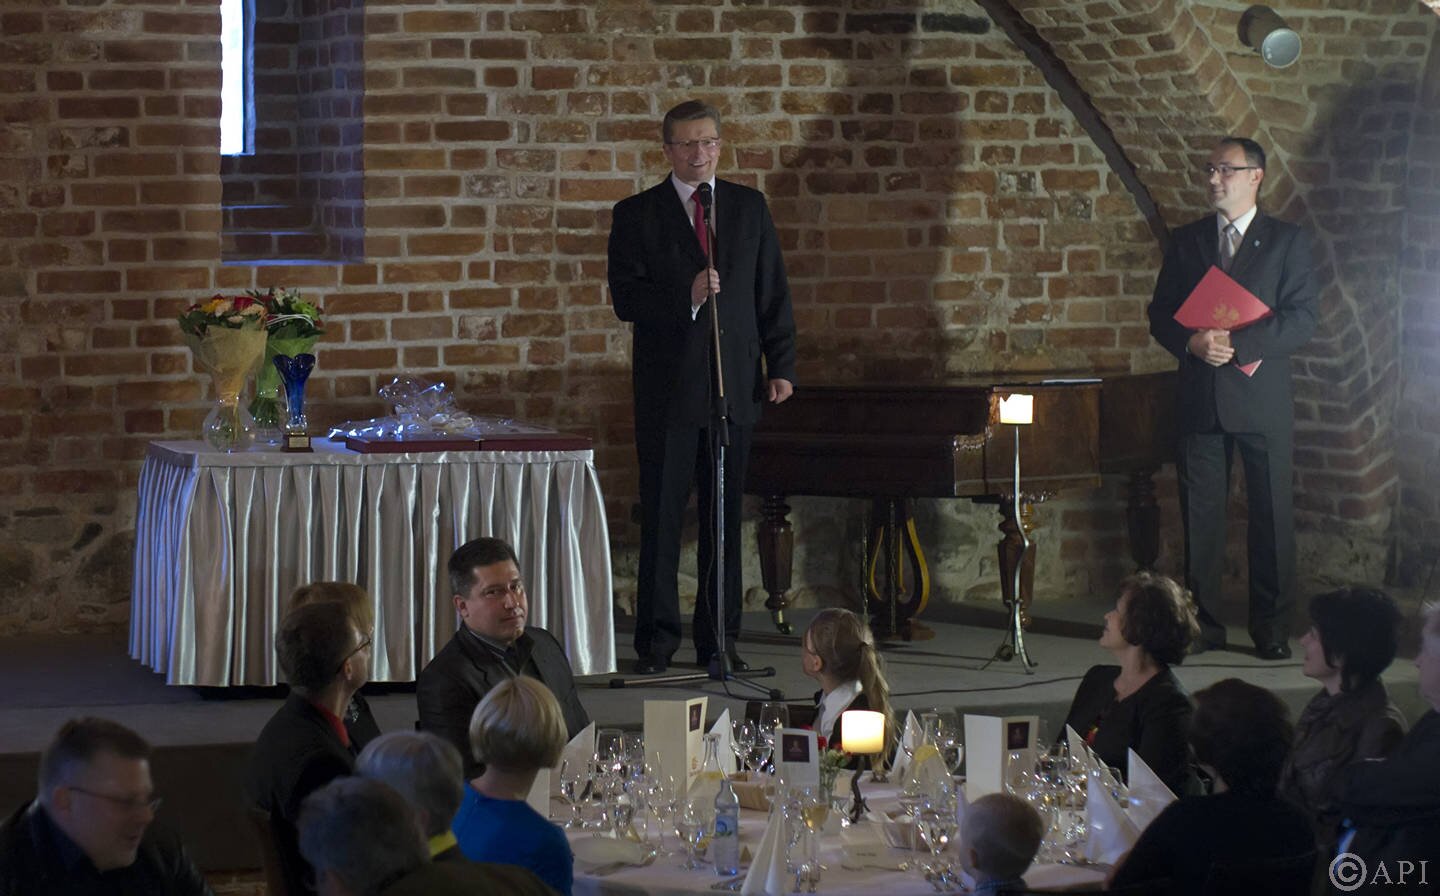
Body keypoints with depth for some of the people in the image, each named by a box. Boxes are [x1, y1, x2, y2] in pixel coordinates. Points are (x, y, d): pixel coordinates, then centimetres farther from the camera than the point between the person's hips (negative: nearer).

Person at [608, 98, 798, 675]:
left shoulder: (749, 207, 11)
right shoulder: (636, 215, 2)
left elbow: (772, 293, 11)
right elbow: (626, 298, -5)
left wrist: (781, 366, 3)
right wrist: (686, 296, -21)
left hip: (735, 387, 2)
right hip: (667, 388, -2)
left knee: (725, 517, 6)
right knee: (662, 516, -1)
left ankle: (720, 638, 12)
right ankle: (657, 641, 4)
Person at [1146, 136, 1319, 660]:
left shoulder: (1288, 243, 3)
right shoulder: (1187, 242, 13)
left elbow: (1300, 321, -6)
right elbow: (1161, 316, 10)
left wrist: (1236, 343, -17)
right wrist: (1193, 342, -11)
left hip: (1262, 400, -3)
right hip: (1201, 400, 3)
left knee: (1271, 515, 0)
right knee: (1200, 517, 2)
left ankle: (1272, 630, 6)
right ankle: (1202, 624, 8)